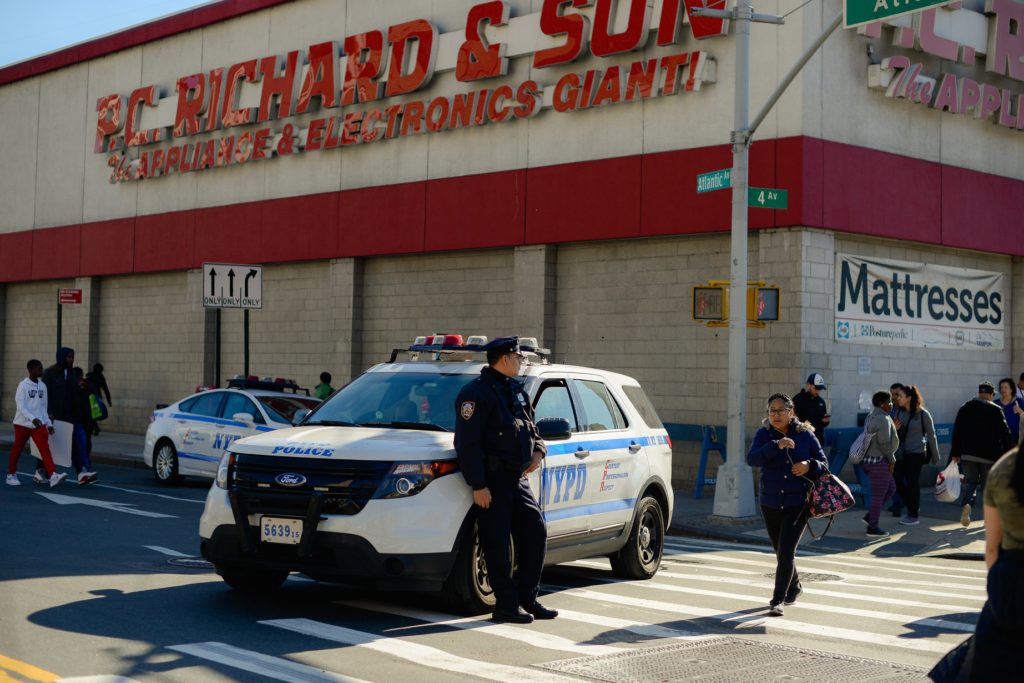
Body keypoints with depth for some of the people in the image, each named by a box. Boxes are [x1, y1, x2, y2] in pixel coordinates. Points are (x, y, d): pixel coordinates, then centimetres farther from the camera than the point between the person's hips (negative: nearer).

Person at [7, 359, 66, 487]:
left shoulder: (42, 386, 8)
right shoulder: (23, 385, -10)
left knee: (45, 448, -12)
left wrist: (49, 423, 9)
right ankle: (11, 475, 27)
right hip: (22, 423, -4)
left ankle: (52, 475, -24)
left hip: (39, 424, 4)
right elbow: (20, 406, -16)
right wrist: (32, 418, -29)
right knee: (17, 449, 9)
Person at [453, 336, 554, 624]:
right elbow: (467, 443, -17)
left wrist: (538, 450, 3)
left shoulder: (516, 390, 16)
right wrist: (478, 485, -20)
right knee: (497, 543, -4)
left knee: (535, 531, 7)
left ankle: (527, 598, 17)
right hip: (493, 481, -9)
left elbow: (530, 428, 25)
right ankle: (506, 605, 3)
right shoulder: (477, 393, -12)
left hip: (518, 478, 9)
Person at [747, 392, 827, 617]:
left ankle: (777, 600, -7)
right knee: (781, 552, 18)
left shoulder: (805, 435, -3)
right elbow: (752, 459, -20)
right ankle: (794, 587, 43)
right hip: (771, 504, 3)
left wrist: (809, 466, -18)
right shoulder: (764, 435, -2)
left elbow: (823, 464, 4)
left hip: (798, 504, -3)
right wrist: (776, 445, -33)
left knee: (786, 551, -12)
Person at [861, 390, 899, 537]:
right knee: (879, 495, -1)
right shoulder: (883, 419, -17)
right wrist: (892, 460, -11)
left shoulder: (871, 416, 13)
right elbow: (884, 443, -20)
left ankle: (870, 516, 18)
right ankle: (873, 527, 6)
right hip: (879, 461, -10)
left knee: (891, 488, 20)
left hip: (869, 459, 10)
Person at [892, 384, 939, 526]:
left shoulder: (923, 414, -9)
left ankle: (914, 516, 13)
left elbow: (931, 435, -3)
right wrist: (895, 429, -10)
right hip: (900, 452, 5)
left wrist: (935, 457, 0)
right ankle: (911, 507, 26)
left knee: (912, 483, -1)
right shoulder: (899, 411, 5)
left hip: (916, 453, -5)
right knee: (896, 480, 4)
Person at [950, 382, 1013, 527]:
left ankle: (966, 504, -18)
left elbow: (957, 432, 4)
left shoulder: (965, 408, 5)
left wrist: (955, 453, 8)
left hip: (968, 454, 2)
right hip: (989, 455, -2)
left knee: (970, 483, 10)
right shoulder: (996, 410, -6)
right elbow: (1004, 434, -7)